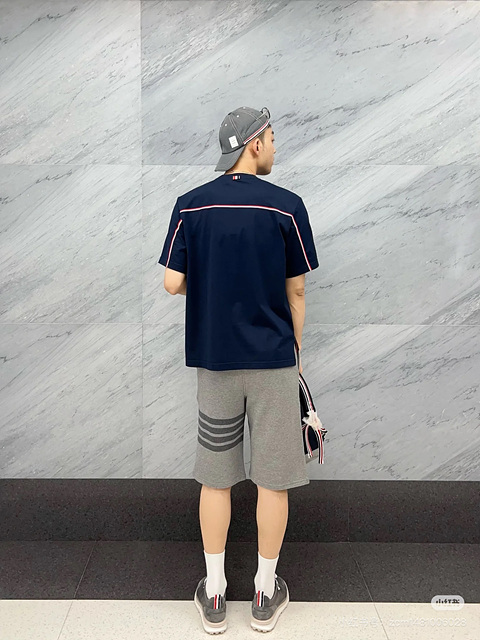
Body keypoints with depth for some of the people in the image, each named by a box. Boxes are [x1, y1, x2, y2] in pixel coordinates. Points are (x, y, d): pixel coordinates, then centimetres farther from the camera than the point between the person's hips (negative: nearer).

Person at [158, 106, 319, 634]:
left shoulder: (190, 204, 0)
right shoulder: (286, 206, -6)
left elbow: (173, 283, -2)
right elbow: (296, 291, -2)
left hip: (213, 358, 2)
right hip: (274, 360, -2)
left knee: (215, 477, 13)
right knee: (272, 478, 10)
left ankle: (214, 595, 24)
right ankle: (266, 594, 24)